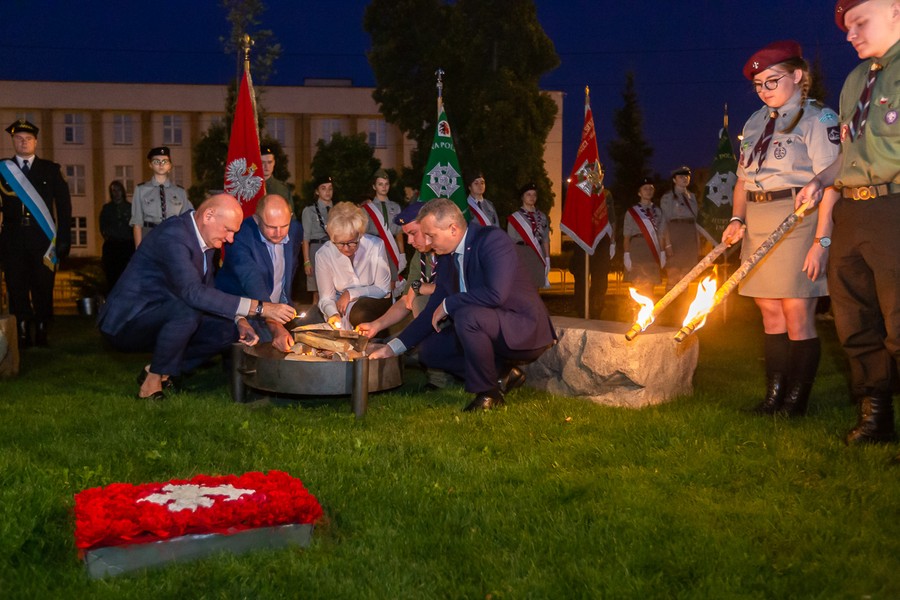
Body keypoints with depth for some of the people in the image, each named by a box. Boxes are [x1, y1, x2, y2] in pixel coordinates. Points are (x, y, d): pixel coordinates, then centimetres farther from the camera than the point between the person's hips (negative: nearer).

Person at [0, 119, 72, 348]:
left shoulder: (50, 169, 8)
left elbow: (64, 204, 5)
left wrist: (64, 237, -2)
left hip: (42, 238, -1)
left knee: (43, 287, 1)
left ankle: (42, 332, 11)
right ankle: (22, 335, 8)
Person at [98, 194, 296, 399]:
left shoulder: (204, 237, 3)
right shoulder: (172, 235, -26)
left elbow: (207, 290, 11)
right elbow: (193, 293, -38)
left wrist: (239, 320, -7)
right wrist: (259, 307, -39)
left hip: (161, 317, 9)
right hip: (126, 321, -9)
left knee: (228, 330, -4)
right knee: (188, 311, -34)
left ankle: (158, 371, 6)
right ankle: (151, 385, -15)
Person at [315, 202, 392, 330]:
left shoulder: (375, 245, -15)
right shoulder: (323, 254, -11)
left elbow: (383, 289, -6)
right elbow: (326, 298, -8)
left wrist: (351, 294, -15)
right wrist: (333, 314, -30)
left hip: (375, 304, -1)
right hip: (343, 309, 1)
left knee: (359, 313, -31)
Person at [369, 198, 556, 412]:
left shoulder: (493, 240, -20)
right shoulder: (446, 257, 5)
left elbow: (495, 293, -34)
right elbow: (434, 310, 10)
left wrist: (448, 304, -21)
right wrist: (393, 347, 5)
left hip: (525, 330, -9)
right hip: (491, 330, 9)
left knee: (467, 315, -34)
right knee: (429, 350, 3)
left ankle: (487, 392, -12)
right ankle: (502, 374, 7)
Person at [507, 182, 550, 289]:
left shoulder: (542, 217, 12)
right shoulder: (514, 218, 0)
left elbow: (546, 240, 13)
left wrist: (547, 260, 7)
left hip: (538, 258, 4)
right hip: (521, 257, -4)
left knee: (535, 290, 5)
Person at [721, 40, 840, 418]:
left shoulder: (817, 119, -5)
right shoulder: (754, 123, 16)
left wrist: (821, 240, -19)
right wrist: (737, 219, 1)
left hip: (797, 219, -6)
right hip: (758, 224, 7)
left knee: (797, 314, -5)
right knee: (770, 312, 8)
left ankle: (796, 402, 4)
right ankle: (773, 396, 15)